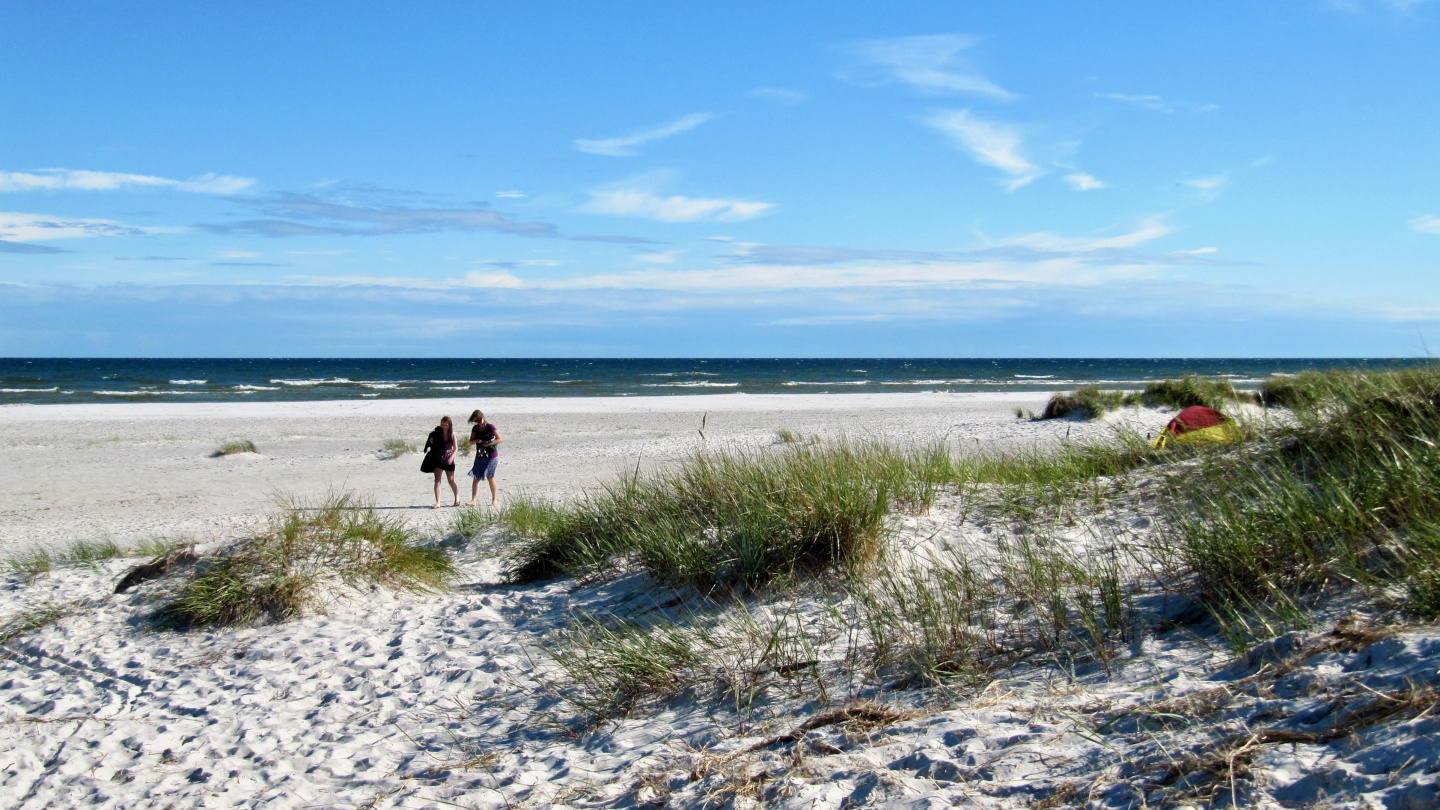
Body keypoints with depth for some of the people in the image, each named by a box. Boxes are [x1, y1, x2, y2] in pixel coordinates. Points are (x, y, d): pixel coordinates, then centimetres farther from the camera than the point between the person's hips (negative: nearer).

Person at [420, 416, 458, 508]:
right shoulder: (437, 434, 2)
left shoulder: (452, 435, -1)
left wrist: (451, 457, -19)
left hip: (448, 461, -1)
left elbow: (455, 448, -4)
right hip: (438, 460, 1)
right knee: (437, 481, -8)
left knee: (451, 481, 10)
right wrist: (431, 442, -11)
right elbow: (434, 446, 11)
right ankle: (437, 503, -10)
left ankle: (457, 498, 33)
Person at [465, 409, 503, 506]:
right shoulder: (475, 428, 6)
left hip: (491, 456, -5)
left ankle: (494, 499, 17)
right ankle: (473, 500, -8)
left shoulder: (490, 427, -10)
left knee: (490, 477, 4)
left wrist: (489, 444, -20)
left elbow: (500, 439, -11)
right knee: (476, 477, -5)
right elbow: (471, 442, 9)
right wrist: (476, 441, -13)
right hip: (479, 456, 5)